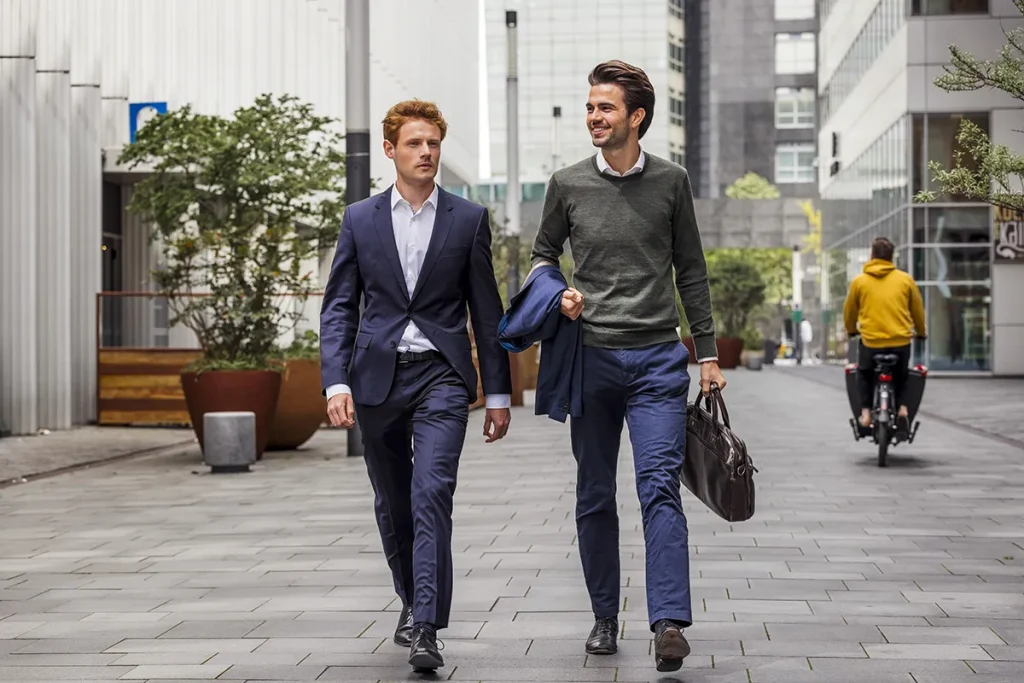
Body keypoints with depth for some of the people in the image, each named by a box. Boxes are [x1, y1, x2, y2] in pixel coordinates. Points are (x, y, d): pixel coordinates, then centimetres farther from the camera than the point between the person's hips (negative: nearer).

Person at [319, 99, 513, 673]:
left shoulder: (469, 219, 4)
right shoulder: (360, 219, 7)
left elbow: (487, 312, 6)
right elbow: (339, 308, 5)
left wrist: (499, 394, 5)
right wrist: (337, 384, -7)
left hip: (441, 375, -2)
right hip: (377, 378, 3)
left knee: (431, 495, -17)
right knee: (393, 506, 13)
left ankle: (426, 629, -19)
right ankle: (414, 601, 35)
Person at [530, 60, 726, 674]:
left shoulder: (671, 182, 4)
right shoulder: (568, 184, 5)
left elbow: (690, 272, 10)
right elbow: (543, 253, 19)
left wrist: (708, 354, 8)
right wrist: (557, 292, -4)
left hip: (658, 359, -2)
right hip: (591, 358, 2)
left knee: (660, 486, -14)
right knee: (595, 499, 7)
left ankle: (670, 623, -19)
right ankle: (606, 618, 19)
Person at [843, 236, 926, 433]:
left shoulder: (859, 281, 2)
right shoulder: (905, 279, 4)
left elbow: (849, 311, 13)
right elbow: (918, 309, 14)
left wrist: (851, 330, 34)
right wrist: (921, 332, 33)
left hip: (870, 341, -1)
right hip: (901, 341, 1)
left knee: (865, 374, 26)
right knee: (901, 375, 27)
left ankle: (865, 412, 11)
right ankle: (902, 407, 5)